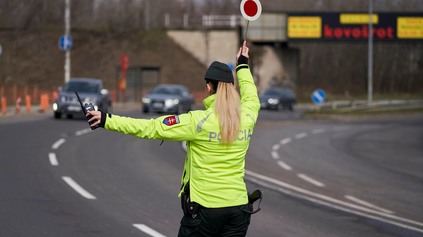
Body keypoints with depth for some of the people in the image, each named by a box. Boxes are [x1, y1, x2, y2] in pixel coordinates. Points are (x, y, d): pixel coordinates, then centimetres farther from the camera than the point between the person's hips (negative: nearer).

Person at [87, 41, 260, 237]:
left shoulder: (199, 121, -13)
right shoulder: (246, 118, 1)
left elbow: (151, 128, -13)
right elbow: (252, 98, 27)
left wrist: (108, 121, -9)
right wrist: (242, 66, 44)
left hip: (205, 207, -4)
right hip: (238, 208, 4)